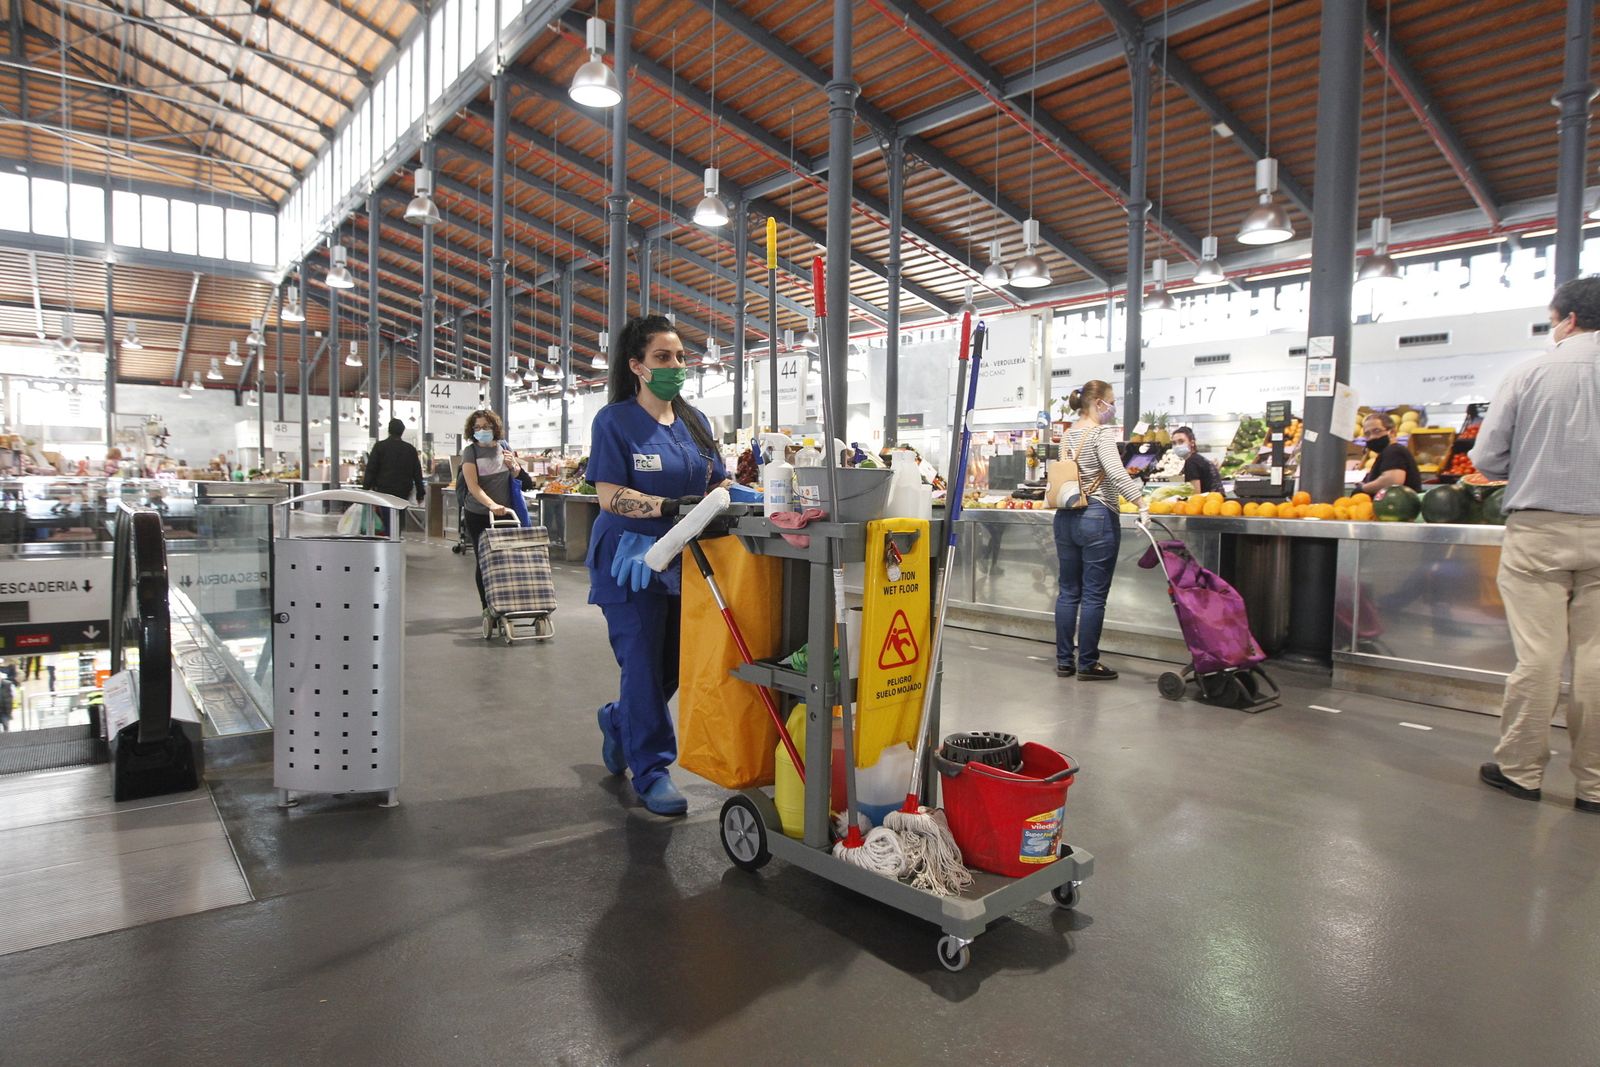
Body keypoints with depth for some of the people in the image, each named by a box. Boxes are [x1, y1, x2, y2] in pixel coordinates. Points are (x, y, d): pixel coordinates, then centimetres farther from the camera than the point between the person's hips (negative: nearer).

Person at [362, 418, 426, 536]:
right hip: (403, 491, 3)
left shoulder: (380, 446, -1)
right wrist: (420, 492, 13)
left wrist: (365, 489, -3)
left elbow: (371, 470, -5)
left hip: (384, 489, -3)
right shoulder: (410, 449, 7)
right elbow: (417, 472, 8)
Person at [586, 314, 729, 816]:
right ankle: (652, 772, 12)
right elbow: (610, 496, -15)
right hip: (632, 558, -6)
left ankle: (618, 720, 42)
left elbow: (717, 484, 14)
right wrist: (672, 508, -27)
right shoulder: (614, 420, -6)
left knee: (674, 664, 13)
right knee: (644, 664, -3)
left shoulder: (695, 421, 11)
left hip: (685, 560, 6)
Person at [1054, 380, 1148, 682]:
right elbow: (1116, 473, -23)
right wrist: (1142, 503, -25)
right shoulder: (1101, 433, -10)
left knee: (1068, 591, 11)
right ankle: (1087, 664, 6)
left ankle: (1064, 661, 16)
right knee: (1094, 595, 0)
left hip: (1066, 518, 8)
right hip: (1097, 518, -8)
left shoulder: (1068, 435, 14)